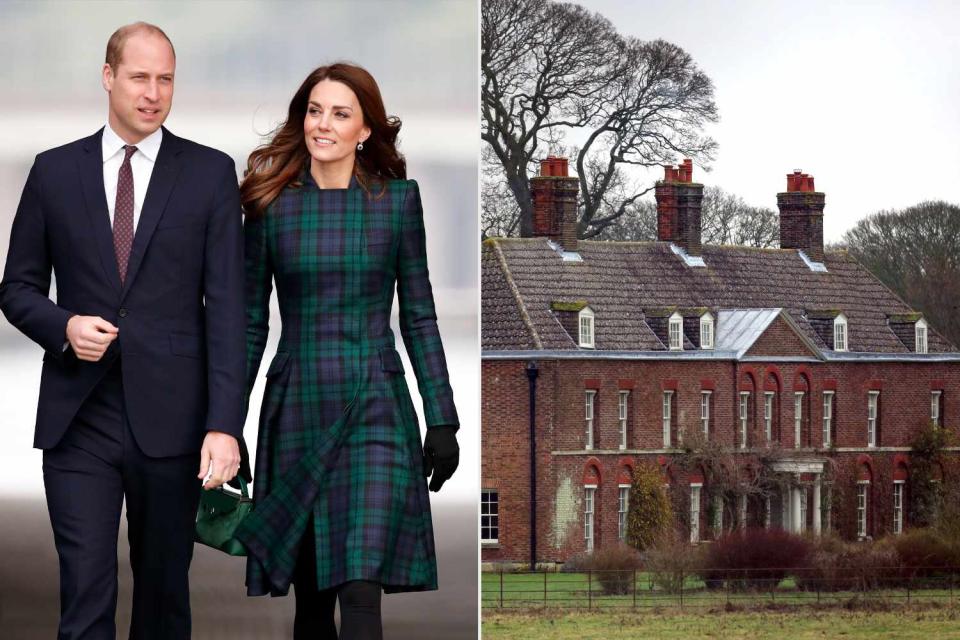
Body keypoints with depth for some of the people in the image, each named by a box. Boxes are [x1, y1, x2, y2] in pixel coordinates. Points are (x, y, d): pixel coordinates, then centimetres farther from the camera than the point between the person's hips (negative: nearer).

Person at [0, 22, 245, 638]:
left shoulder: (211, 173, 3)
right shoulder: (55, 172, 7)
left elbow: (226, 306, -3)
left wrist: (225, 424, -12)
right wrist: (63, 326, -11)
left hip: (168, 419, 0)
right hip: (78, 419, 0)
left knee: (164, 589, 10)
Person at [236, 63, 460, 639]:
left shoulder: (397, 199, 2)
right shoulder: (271, 205, 4)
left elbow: (419, 316, 6)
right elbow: (251, 324, 9)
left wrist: (442, 420, 2)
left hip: (375, 411, -2)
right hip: (297, 410, 2)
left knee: (361, 590, -14)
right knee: (310, 593, 5)